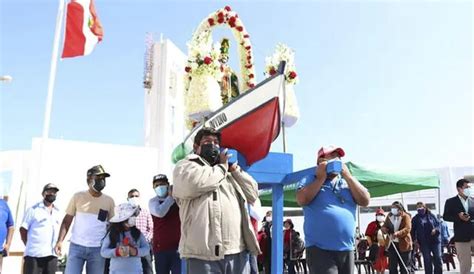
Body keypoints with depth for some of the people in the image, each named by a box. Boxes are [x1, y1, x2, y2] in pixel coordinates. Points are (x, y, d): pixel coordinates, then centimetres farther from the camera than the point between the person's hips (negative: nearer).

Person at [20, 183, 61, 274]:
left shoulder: (58, 212, 15)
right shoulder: (33, 209, 1)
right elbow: (23, 229, 1)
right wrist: (30, 246, -1)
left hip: (52, 255, 5)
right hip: (34, 255, -5)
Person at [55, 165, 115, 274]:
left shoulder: (109, 201, 5)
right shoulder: (78, 196, 2)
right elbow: (67, 221, 4)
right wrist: (60, 241, -10)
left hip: (98, 249, 1)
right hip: (76, 246, -1)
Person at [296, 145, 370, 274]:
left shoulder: (348, 182, 17)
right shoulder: (309, 180, 5)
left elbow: (365, 201, 4)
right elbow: (302, 200, -13)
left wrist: (347, 176, -1)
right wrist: (321, 177, -6)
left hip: (347, 249, 5)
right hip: (319, 249, -5)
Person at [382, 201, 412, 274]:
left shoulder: (406, 216, -6)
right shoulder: (389, 216, 9)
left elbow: (407, 229, -20)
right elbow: (384, 226, 13)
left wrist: (398, 233, -36)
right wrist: (384, 229, -12)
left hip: (403, 244, -4)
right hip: (392, 243, 4)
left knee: (404, 265, 5)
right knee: (392, 265, 3)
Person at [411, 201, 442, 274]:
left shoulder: (431, 216, 6)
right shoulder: (415, 219, 6)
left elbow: (438, 224, 7)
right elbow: (413, 230, 5)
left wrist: (436, 230, -14)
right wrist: (415, 240, -6)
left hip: (435, 240, 0)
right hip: (423, 243, 0)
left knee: (438, 259, 2)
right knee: (427, 260, 2)